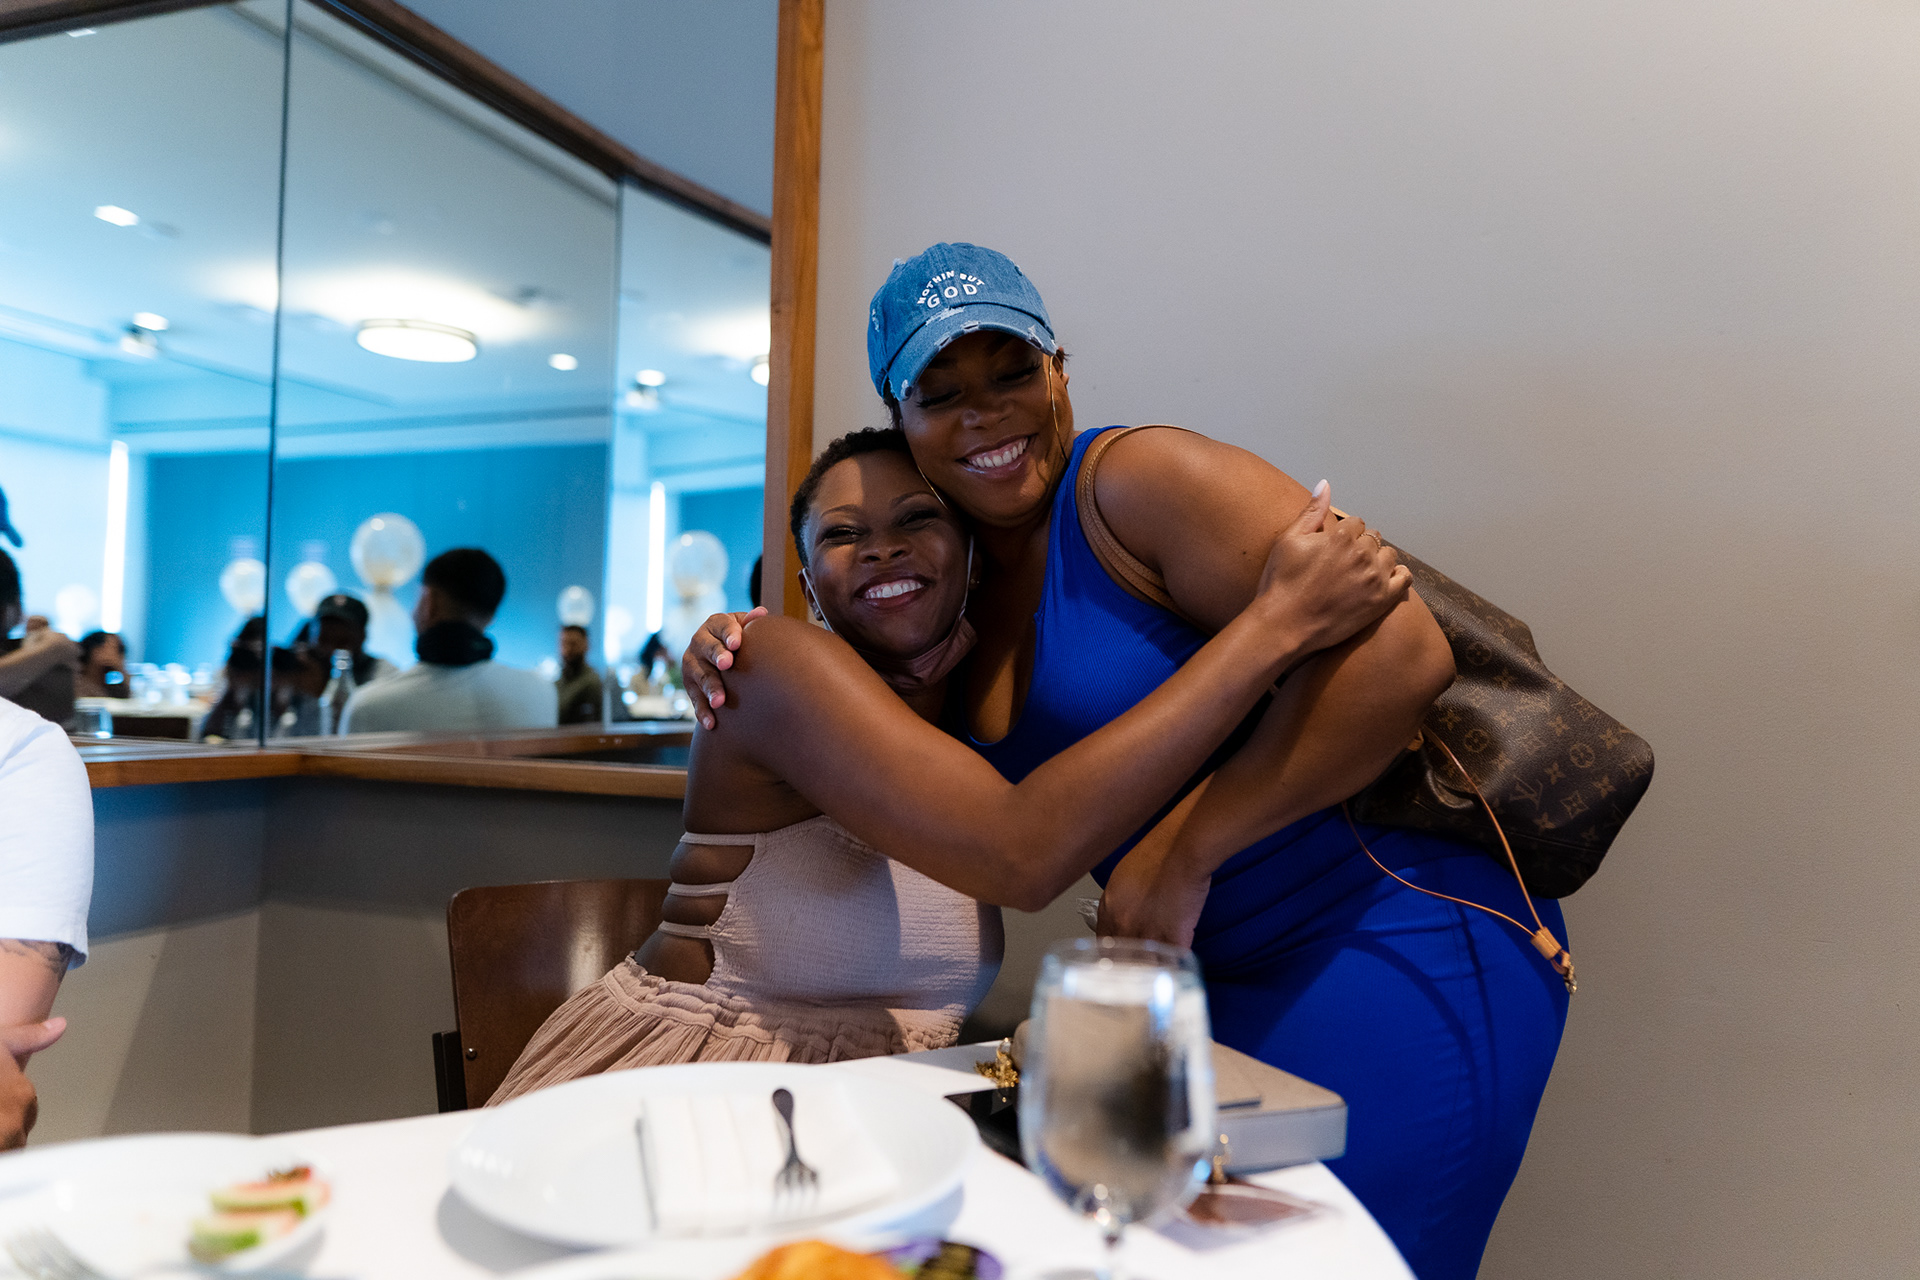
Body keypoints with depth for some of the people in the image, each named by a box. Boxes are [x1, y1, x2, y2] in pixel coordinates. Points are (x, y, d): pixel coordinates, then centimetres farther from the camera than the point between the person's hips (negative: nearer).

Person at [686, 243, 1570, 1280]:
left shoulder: (1140, 480, -17)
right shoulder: (961, 592, 8)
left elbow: (1400, 652, -26)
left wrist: (1182, 853, -24)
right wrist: (742, 669, 1)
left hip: (1395, 949, -7)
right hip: (1225, 978, 8)